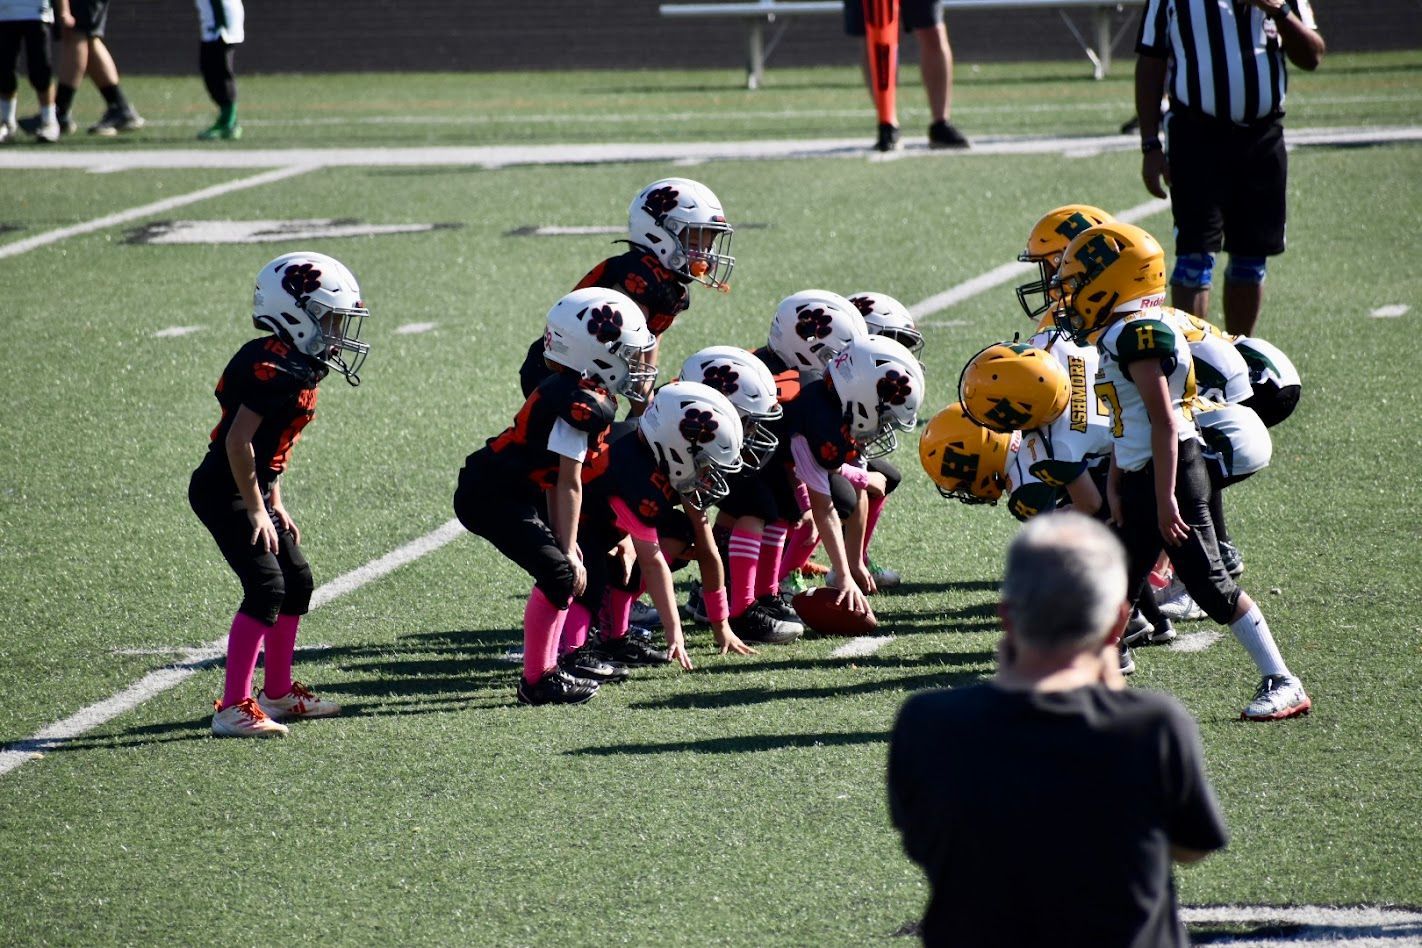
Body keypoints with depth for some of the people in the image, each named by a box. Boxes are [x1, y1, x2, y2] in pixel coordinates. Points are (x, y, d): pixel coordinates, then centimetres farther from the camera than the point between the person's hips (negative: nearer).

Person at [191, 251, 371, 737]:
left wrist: (275, 505, 18)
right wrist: (257, 509, -19)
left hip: (251, 489, 10)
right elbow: (238, 441, -25)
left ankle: (278, 692, 29)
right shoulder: (275, 369, -22)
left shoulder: (298, 367, 9)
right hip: (224, 491, -10)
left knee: (297, 582, 15)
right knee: (266, 587, -16)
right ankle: (233, 707, -16)